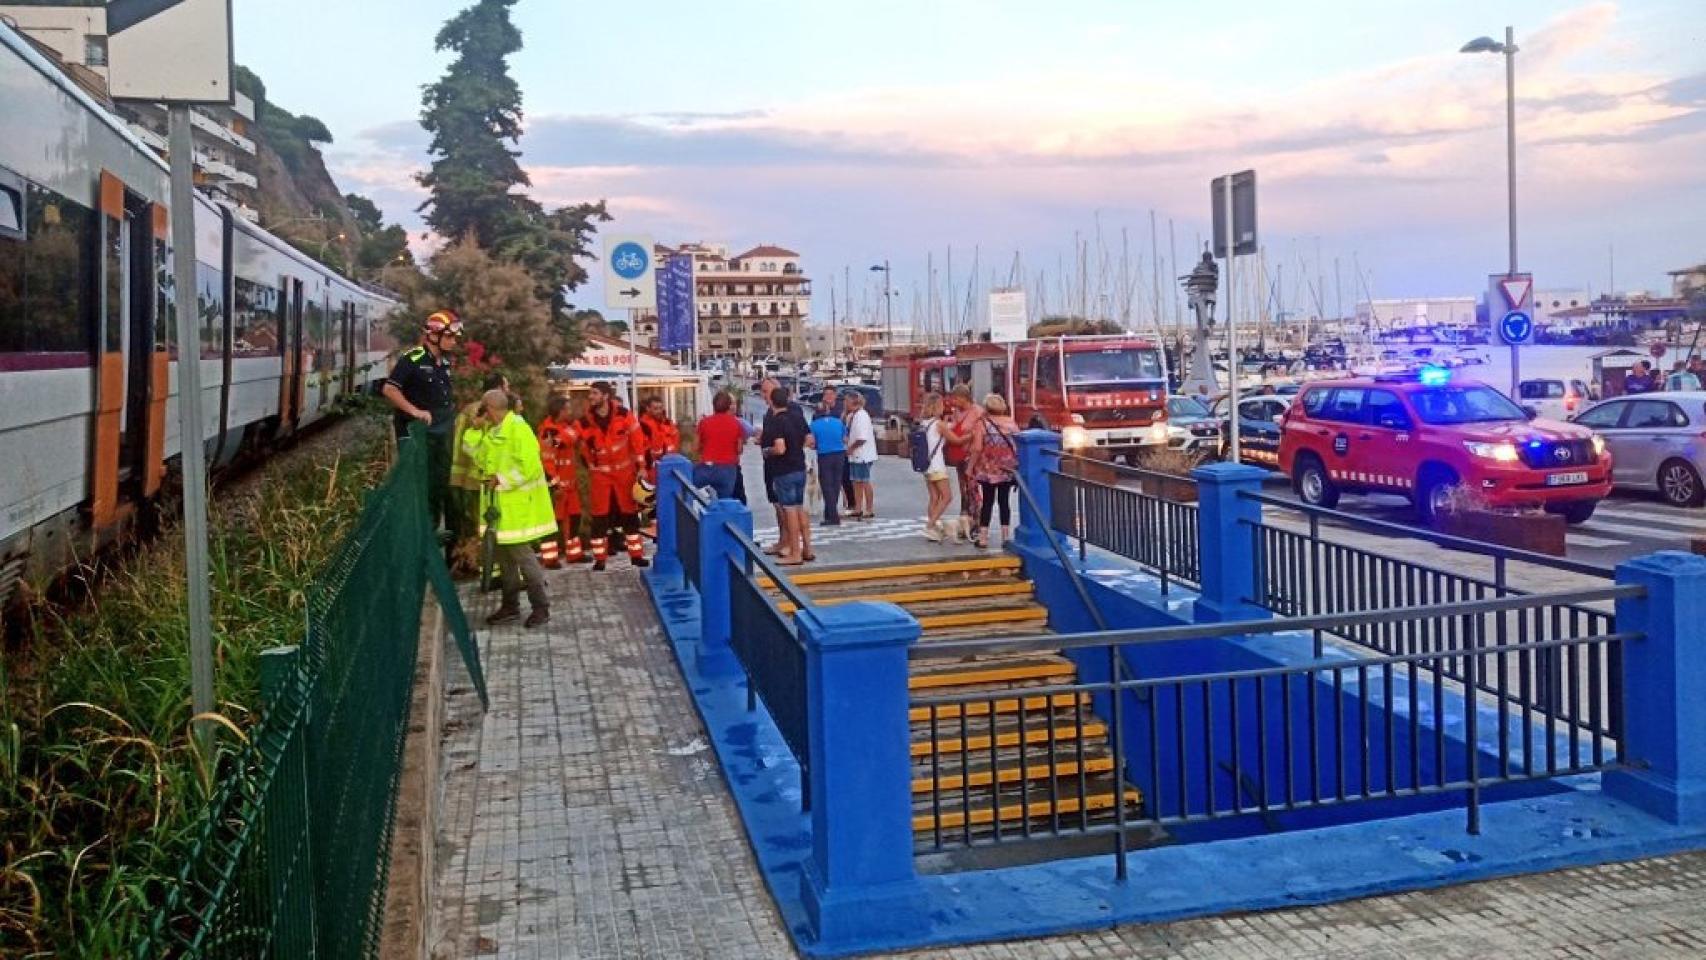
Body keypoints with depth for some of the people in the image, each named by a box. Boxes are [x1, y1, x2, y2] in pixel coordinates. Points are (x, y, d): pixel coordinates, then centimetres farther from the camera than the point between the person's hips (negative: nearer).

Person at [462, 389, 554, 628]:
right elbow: (479, 457, 12)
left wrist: (501, 479, -19)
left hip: (518, 502, -9)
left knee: (521, 553, -6)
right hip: (500, 503, 9)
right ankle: (510, 605, 24)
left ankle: (541, 606, 4)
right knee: (503, 554, 14)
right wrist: (476, 429, 1)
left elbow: (529, 466, -24)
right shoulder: (491, 430, 11)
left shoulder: (518, 428, -17)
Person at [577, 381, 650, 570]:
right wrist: (591, 467, -5)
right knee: (599, 515, -1)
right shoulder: (585, 421, -7)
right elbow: (584, 448, 1)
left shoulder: (623, 414, -10)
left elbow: (637, 440, -5)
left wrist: (641, 466, -6)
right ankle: (599, 558, 5)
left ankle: (636, 554, 16)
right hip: (600, 473, 0)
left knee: (630, 512, 7)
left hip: (624, 470, 0)